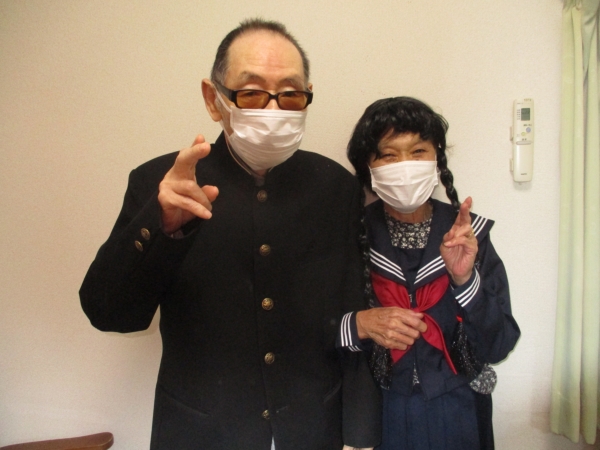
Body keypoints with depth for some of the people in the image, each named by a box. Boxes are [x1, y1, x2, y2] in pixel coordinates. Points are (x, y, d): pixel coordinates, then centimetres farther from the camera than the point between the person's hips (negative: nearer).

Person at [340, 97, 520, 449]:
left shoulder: (468, 234, -11)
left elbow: (499, 346, -10)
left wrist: (464, 278, -24)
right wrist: (358, 325, -25)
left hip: (455, 417, 1)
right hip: (375, 416, -1)